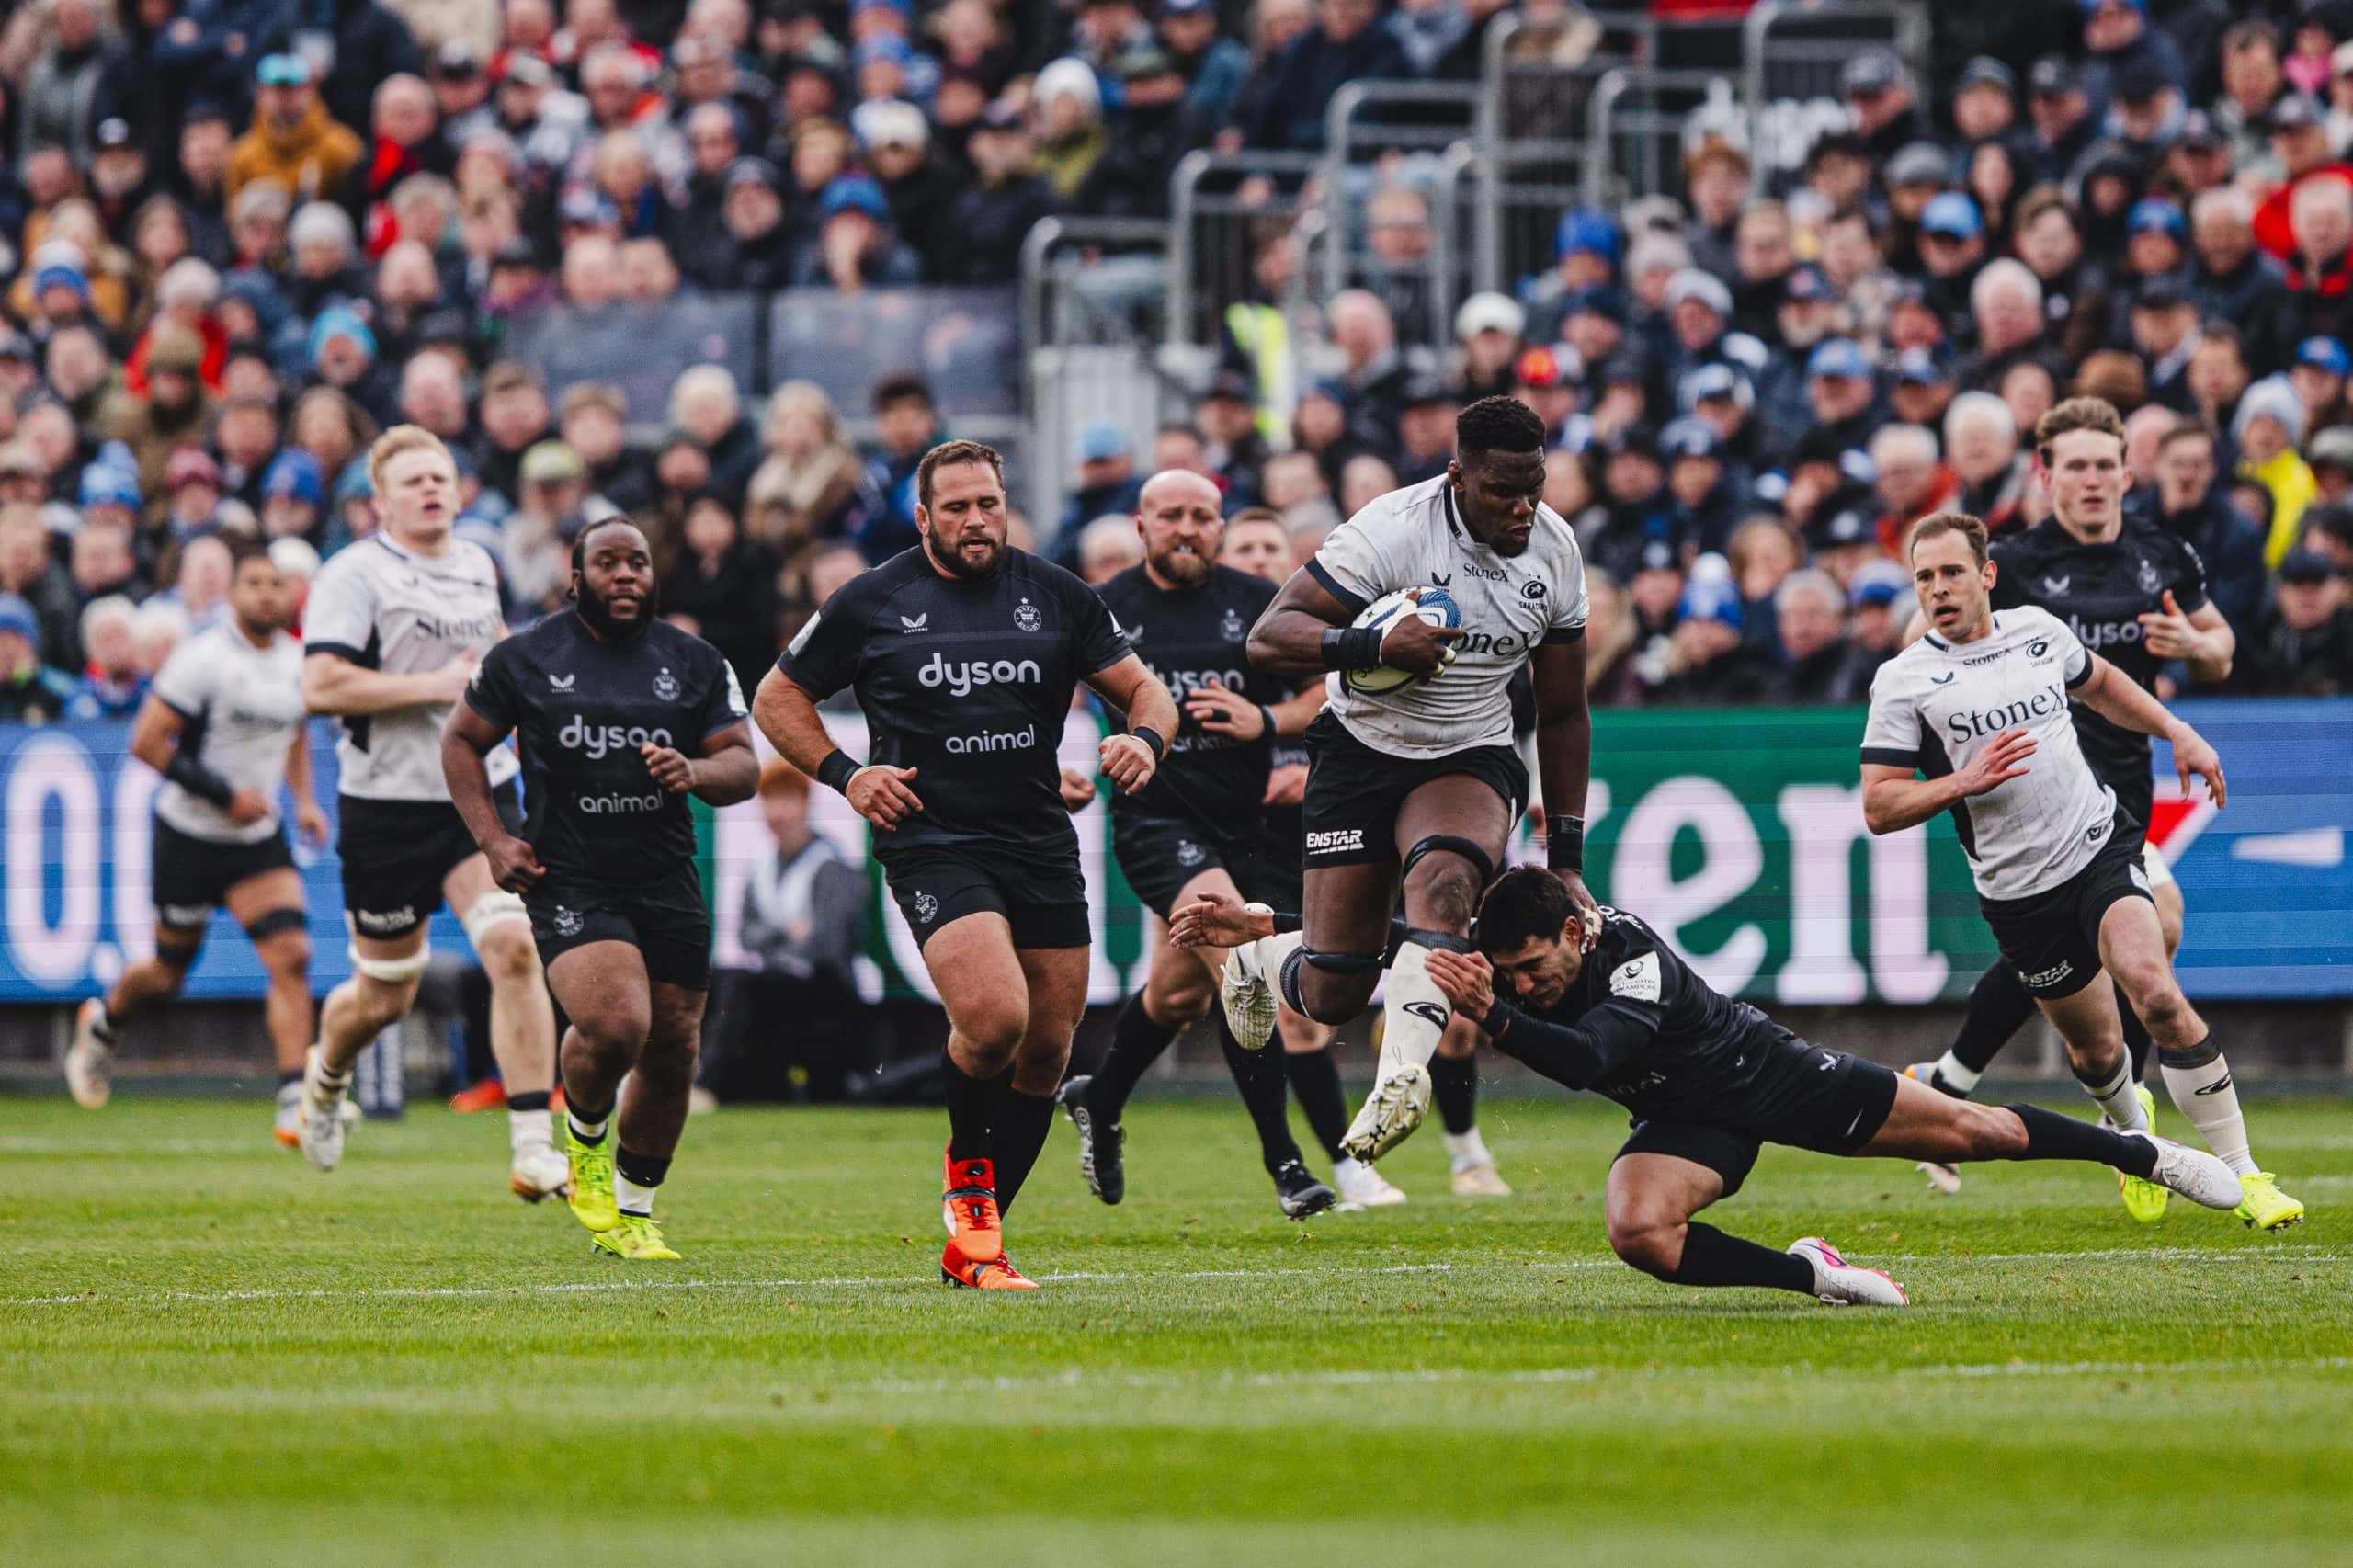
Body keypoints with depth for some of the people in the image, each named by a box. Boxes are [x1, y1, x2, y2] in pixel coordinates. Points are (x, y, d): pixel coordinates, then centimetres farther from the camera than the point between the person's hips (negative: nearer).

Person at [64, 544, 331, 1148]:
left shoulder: (297, 661, 4)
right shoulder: (202, 658, -16)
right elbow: (146, 742, -18)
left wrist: (304, 799, 8)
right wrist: (223, 793, -21)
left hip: (258, 839, 5)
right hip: (189, 837, -5)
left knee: (291, 957, -14)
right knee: (169, 974, 9)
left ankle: (294, 1102, -15)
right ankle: (102, 1023, 42)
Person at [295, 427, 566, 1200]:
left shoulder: (478, 565, 12)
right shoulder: (354, 575, -10)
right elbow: (320, 686, -22)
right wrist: (435, 684, -20)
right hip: (388, 807, -4)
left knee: (514, 948, -17)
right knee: (384, 996, 8)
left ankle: (534, 1150, -18)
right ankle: (325, 1077, 44)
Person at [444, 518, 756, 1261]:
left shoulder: (695, 663, 8)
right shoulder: (525, 660, 2)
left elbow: (743, 767, 8)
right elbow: (462, 740, 13)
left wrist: (694, 772, -16)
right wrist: (493, 839, 1)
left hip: (668, 884, 4)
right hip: (569, 885, -4)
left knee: (672, 1052, 4)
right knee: (615, 1025, -25)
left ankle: (631, 1213, 25)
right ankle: (585, 1131, 9)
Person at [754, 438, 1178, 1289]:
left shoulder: (1057, 596, 7)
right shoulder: (872, 604, 1)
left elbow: (1144, 689, 12)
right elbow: (777, 697, 11)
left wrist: (1145, 737, -11)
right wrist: (844, 774, -5)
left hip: (1042, 844, 4)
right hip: (930, 844, -4)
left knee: (1045, 1050, 3)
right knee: (995, 1019, -25)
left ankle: (973, 1243, 17)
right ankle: (966, 1169, 5)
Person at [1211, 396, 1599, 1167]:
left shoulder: (1554, 549, -2)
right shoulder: (1393, 531, -18)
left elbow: (1562, 712, 11)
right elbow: (1268, 639, -20)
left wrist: (1566, 857, 11)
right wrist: (1373, 647, -37)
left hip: (1472, 759, 2)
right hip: (1364, 750, -2)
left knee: (1442, 881, -34)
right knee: (1333, 994, -6)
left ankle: (1401, 1080, -46)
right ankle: (1258, 962, 31)